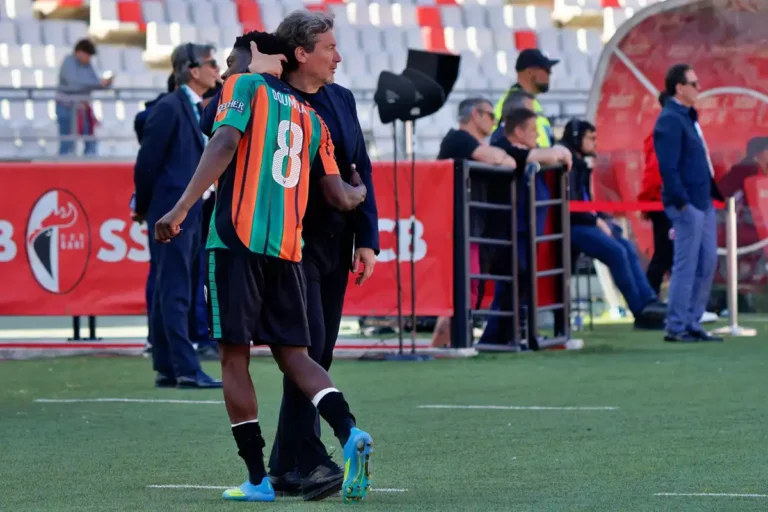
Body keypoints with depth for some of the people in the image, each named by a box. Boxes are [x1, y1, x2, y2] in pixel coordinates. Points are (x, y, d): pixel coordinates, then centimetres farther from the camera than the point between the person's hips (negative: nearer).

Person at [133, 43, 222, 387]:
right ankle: (186, 369, -11)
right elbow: (147, 161, -12)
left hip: (191, 214, 9)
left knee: (170, 293, 11)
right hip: (171, 213, -9)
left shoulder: (196, 110, 15)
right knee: (175, 292, -8)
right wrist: (142, 207, -4)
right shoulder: (169, 109, -12)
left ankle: (166, 369, 14)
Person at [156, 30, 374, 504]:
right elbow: (340, 198, 15)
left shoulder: (245, 86, 5)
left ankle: (258, 479, 1)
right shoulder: (310, 116, 20)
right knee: (294, 355, 10)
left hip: (238, 238, -5)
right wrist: (361, 192, 39)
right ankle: (350, 433, -15)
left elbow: (225, 144, -13)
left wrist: (182, 209, -19)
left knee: (234, 357, 2)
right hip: (287, 248, 5)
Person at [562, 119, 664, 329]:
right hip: (572, 226, -10)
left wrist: (604, 219, 5)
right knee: (616, 252, -21)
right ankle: (641, 311, -18)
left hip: (586, 222, 10)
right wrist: (597, 221, -12)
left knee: (627, 247, -6)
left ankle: (649, 302, -15)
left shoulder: (582, 163, 18)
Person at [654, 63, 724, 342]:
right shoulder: (670, 120, -14)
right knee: (686, 267, -6)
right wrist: (682, 202, -21)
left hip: (703, 202, 10)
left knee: (707, 263, 12)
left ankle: (692, 322, 18)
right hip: (687, 204, -10)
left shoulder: (688, 117, 16)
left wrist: (713, 191, 15)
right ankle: (676, 327, -1)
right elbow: (668, 167, -20)